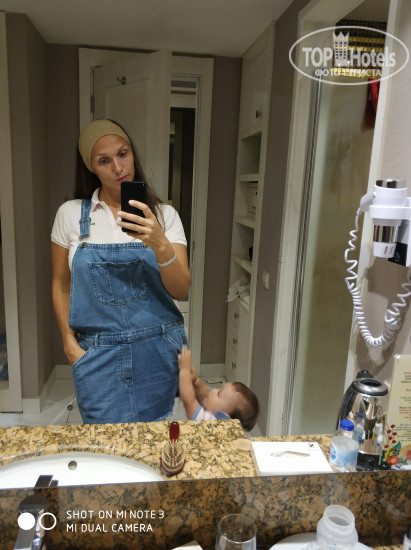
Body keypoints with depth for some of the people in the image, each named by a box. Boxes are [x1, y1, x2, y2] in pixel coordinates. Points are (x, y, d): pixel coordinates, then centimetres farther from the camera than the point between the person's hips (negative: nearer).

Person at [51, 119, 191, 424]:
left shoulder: (164, 214, -1)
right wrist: (69, 342, 3)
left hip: (157, 350, 0)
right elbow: (61, 284, 9)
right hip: (97, 352, 0)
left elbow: (181, 291, -7)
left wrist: (160, 245, -22)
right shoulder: (71, 213, 0)